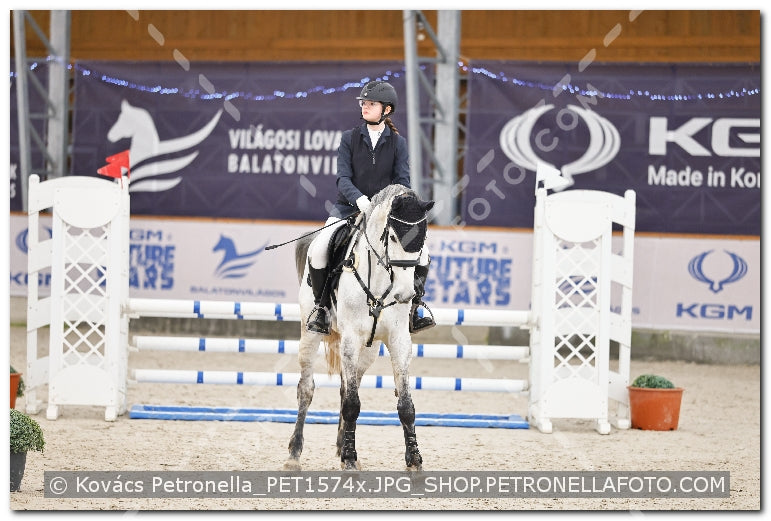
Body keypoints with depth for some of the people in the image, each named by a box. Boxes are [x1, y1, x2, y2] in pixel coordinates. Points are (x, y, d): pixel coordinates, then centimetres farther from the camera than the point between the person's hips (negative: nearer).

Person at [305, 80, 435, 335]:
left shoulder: (398, 143, 3)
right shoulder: (350, 138, 1)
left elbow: (402, 180, -4)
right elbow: (343, 178, -8)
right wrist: (359, 198, -28)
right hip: (349, 208, -1)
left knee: (421, 250, -17)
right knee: (317, 251, -24)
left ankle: (412, 308, 1)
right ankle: (321, 306, -4)